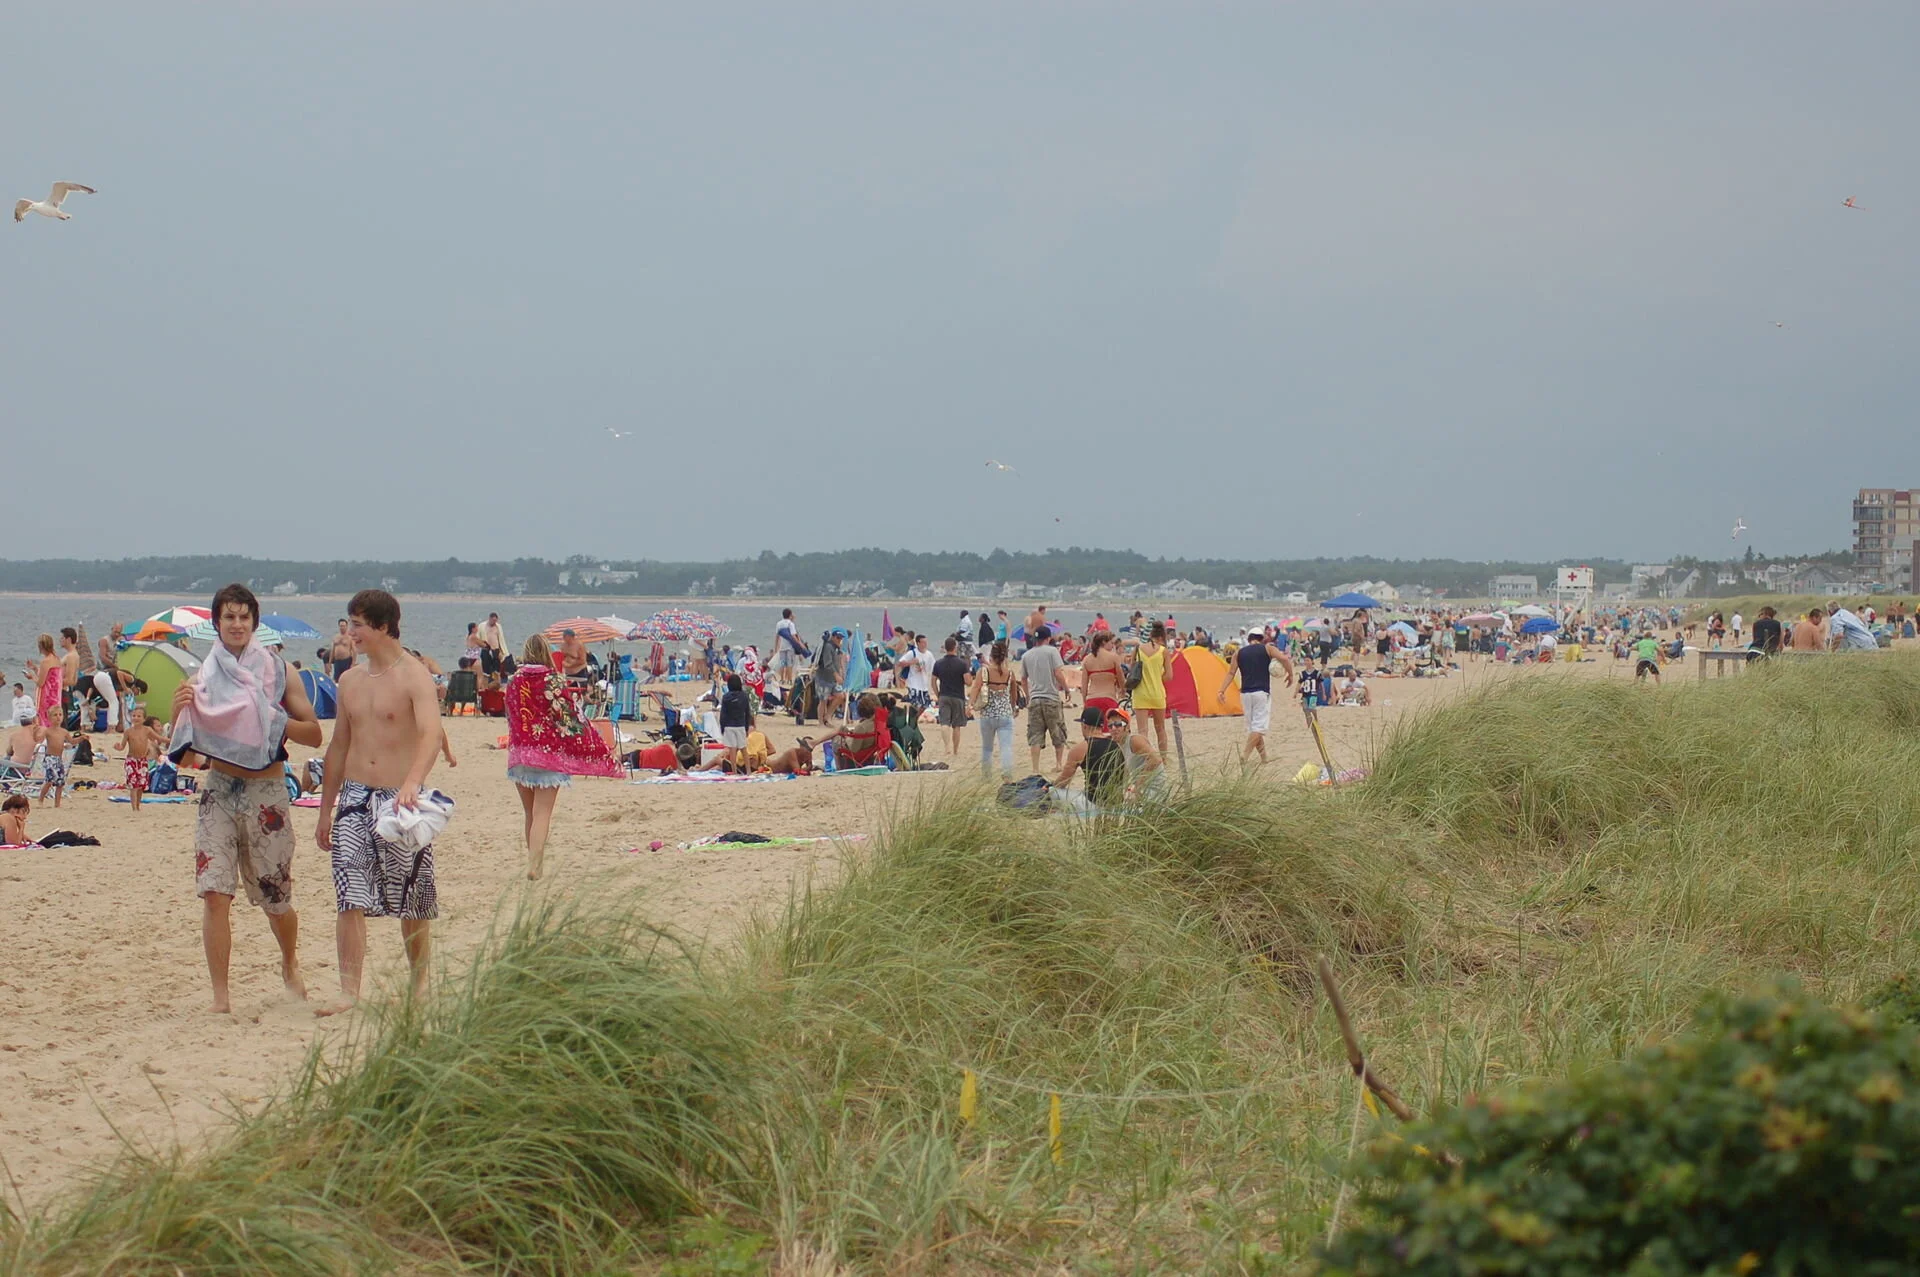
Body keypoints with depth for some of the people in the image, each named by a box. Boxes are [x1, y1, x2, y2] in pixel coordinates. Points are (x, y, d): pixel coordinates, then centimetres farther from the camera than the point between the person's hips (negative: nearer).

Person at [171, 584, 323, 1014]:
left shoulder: (277, 673, 4)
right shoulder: (202, 679, 7)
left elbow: (314, 733, 1)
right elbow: (179, 750, 7)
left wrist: (273, 720, -15)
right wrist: (179, 711, -12)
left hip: (266, 792, -1)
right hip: (219, 789, 1)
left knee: (275, 898, 9)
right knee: (214, 893, -12)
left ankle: (290, 966, 38)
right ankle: (220, 995, -7)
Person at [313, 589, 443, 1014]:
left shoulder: (414, 677, -8)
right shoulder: (351, 680, 13)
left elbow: (431, 733, -24)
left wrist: (412, 783, -41)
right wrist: (325, 810, 20)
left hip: (399, 799, -5)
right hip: (354, 799, 5)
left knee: (412, 902, 5)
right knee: (349, 899, -6)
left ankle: (420, 985, 21)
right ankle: (349, 991, -5)